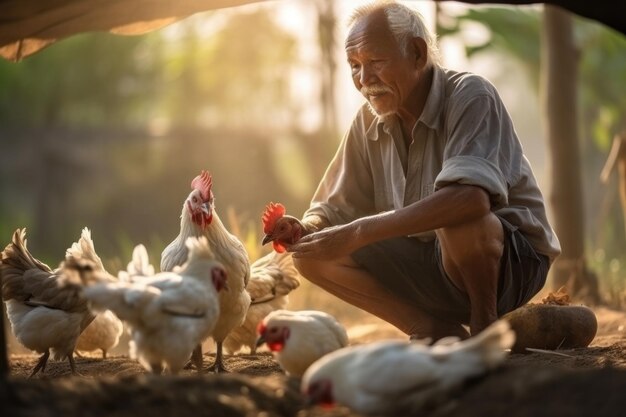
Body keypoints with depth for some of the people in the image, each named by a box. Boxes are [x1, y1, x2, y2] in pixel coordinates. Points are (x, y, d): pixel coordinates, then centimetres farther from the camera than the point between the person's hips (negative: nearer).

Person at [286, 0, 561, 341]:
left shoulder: (470, 96, -19)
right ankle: (439, 333, -2)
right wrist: (305, 230, -21)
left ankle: (485, 322, -10)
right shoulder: (368, 121, 1)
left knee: (458, 219, -38)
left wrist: (360, 232, -37)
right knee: (314, 254, -9)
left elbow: (472, 197, -36)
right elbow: (333, 211, 5)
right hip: (429, 262, 7)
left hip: (510, 260, -6)